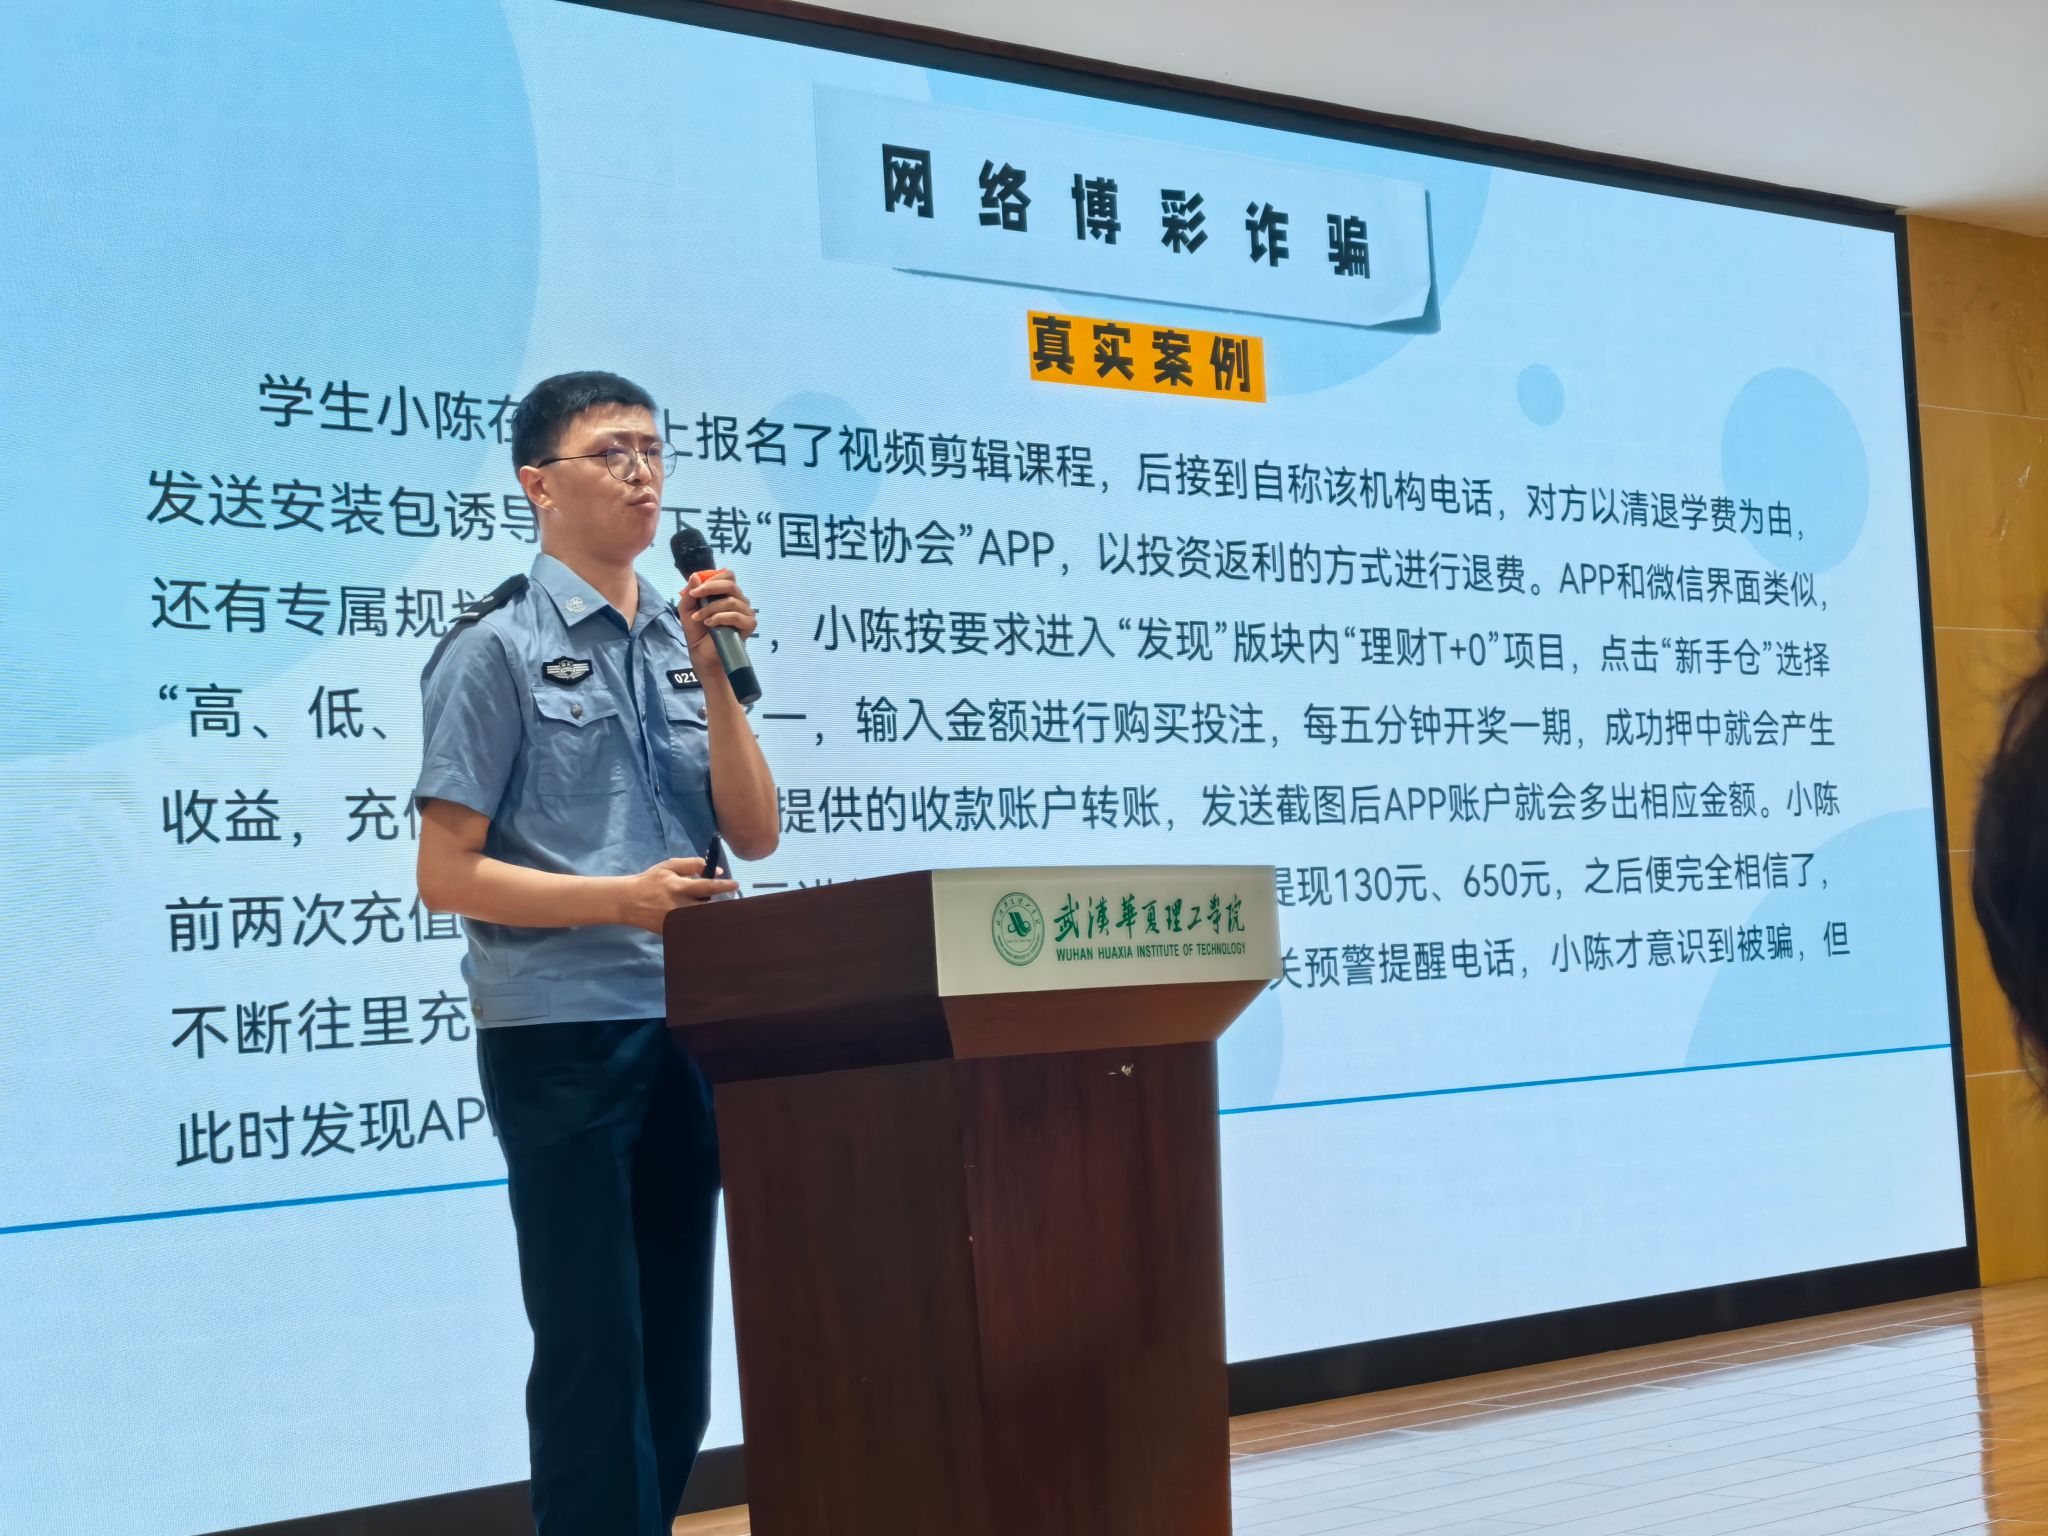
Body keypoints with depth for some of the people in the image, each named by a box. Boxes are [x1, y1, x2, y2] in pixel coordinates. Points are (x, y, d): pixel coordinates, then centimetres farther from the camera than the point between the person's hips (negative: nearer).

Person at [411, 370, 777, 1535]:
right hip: (563, 1032, -6)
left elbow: (754, 836, 4)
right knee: (596, 1353, -2)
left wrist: (716, 674, -5)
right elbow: (446, 875, -8)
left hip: (689, 1028, 6)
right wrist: (624, 896, -19)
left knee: (677, 1362, 12)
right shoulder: (498, 648, -5)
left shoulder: (687, 641, 11)